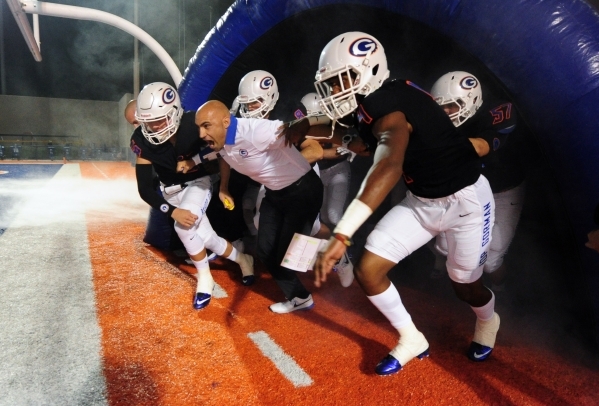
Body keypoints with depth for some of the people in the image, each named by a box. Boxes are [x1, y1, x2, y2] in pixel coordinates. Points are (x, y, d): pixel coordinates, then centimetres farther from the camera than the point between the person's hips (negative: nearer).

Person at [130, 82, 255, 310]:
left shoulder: (194, 126, -28)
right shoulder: (142, 140, -22)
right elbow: (144, 188, -21)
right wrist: (173, 211, -35)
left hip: (198, 182, -3)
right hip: (172, 190, 3)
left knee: (184, 227, -28)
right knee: (207, 239, 3)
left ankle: (204, 278, -3)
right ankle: (242, 259, 35)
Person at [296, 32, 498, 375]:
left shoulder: (388, 106, -31)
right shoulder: (369, 104, -5)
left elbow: (390, 167, -50)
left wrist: (341, 235, -59)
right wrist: (308, 125, 2)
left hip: (466, 198, -7)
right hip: (421, 201, 7)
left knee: (466, 286, 13)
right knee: (368, 271, -5)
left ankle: (488, 321, 51)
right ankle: (412, 339, 19)